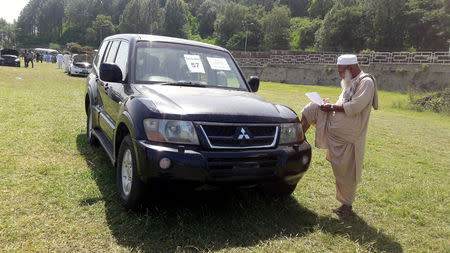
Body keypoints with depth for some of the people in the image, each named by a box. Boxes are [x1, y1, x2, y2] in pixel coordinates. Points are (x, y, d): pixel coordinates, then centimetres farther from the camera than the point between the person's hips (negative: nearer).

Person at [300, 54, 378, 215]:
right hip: (333, 127, 9)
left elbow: (354, 107, -24)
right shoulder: (350, 83, 16)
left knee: (346, 172, 1)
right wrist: (329, 106, 4)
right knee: (312, 108, -2)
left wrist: (332, 107, -15)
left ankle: (347, 204, 19)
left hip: (348, 136, -8)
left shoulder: (366, 82, -13)